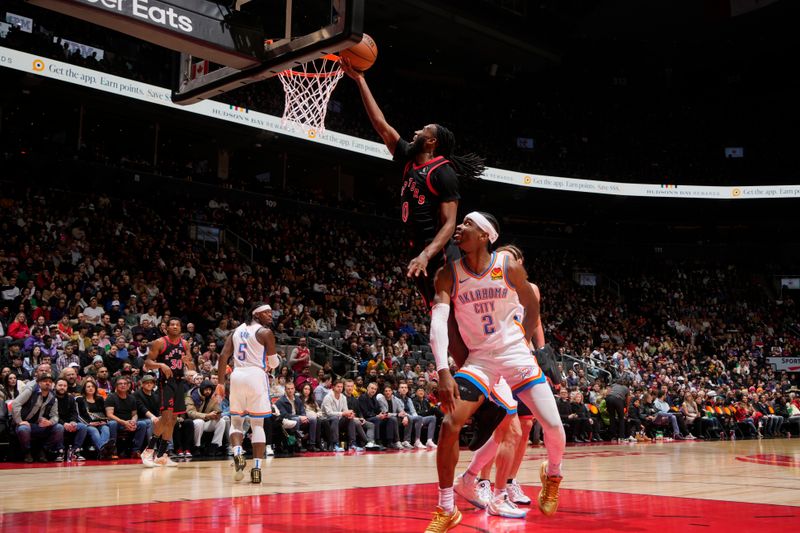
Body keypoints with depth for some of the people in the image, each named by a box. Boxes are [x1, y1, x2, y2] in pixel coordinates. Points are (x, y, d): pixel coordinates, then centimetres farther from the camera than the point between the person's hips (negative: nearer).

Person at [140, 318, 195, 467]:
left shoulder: (185, 344, 9)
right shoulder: (159, 342, -6)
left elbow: (192, 368, 13)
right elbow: (147, 363, -7)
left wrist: (188, 362, -9)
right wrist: (161, 365, -25)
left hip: (179, 382, 6)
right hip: (165, 381, -6)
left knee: (173, 419, 7)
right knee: (166, 416, -19)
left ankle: (161, 455, 14)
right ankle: (149, 450, -7)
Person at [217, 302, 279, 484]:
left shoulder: (236, 331, 16)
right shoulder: (265, 332, 0)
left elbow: (223, 356, 8)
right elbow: (273, 363, 1)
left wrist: (221, 383, 10)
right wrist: (277, 358, 24)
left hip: (237, 375, 4)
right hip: (256, 376, -4)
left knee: (236, 420, 17)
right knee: (258, 424, 3)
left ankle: (237, 452, -9)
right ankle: (256, 468, -4)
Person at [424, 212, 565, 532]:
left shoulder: (509, 267, -10)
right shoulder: (448, 275, -8)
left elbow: (532, 306, 8)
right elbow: (438, 323, -19)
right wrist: (443, 372, -31)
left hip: (516, 355, 0)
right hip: (479, 360, 1)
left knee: (554, 427, -8)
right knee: (450, 426, -17)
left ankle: (552, 473, 28)